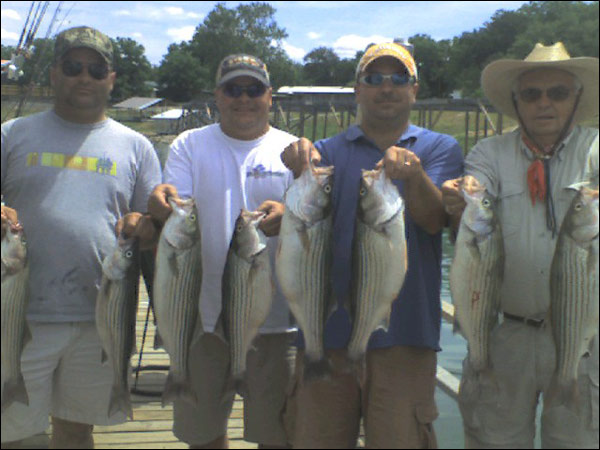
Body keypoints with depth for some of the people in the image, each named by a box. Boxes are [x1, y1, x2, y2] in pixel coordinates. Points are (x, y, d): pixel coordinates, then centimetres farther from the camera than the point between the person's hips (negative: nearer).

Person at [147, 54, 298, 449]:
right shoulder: (189, 146, 6)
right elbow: (177, 216, -2)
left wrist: (287, 218, -28)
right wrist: (162, 207, -27)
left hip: (274, 317, -1)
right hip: (203, 316, 1)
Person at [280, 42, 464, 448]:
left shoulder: (440, 148, 9)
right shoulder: (329, 151, 11)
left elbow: (433, 220, -10)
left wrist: (413, 173, -30)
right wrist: (302, 168, -26)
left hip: (404, 336, -1)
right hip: (328, 329, 1)